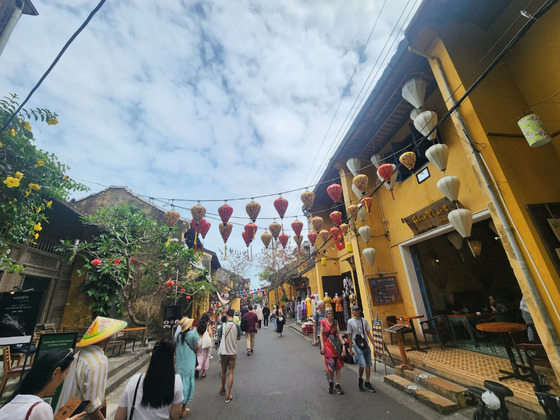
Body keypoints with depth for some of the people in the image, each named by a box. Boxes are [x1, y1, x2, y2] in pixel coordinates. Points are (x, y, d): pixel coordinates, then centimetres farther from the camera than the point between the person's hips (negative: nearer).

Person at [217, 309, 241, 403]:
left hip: (223, 352, 1)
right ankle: (228, 395, 9)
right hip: (233, 352, -1)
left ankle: (223, 389, 40)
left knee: (223, 372, 20)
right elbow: (239, 338, 1)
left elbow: (219, 338, -2)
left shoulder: (223, 326, -14)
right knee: (230, 373, 8)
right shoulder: (237, 326, -12)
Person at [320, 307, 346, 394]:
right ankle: (331, 383, 27)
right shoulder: (323, 322, -8)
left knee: (338, 365, 6)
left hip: (336, 344, 3)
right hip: (327, 345, -3)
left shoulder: (335, 322, 0)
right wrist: (322, 345, -9)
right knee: (331, 365, 3)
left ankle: (337, 384, 19)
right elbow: (321, 334, -4)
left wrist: (343, 345, -6)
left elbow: (339, 334, 0)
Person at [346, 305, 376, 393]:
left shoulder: (364, 321, 9)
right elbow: (350, 336, 0)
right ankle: (360, 379, 15)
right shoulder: (350, 321, -3)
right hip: (357, 345, -4)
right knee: (362, 364, -12)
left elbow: (368, 333, 11)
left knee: (368, 364, 7)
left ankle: (367, 383, 24)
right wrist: (350, 349, 0)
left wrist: (374, 344, 4)